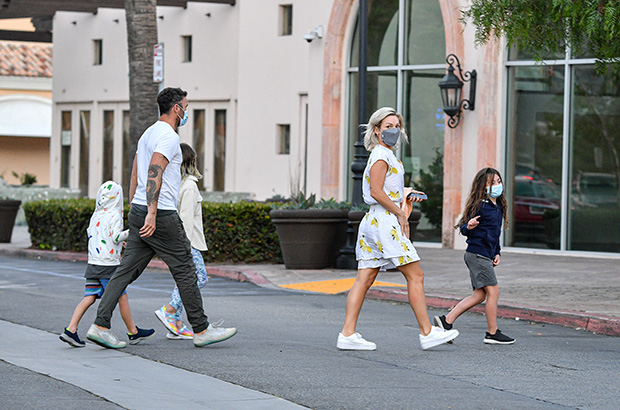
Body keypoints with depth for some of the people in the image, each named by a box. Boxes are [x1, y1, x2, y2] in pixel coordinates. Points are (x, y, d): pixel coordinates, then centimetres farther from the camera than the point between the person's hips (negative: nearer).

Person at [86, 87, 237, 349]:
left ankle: (100, 326, -3)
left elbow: (135, 177, 22)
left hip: (138, 212, 9)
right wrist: (152, 214, -28)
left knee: (127, 271, 5)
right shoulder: (168, 136, -12)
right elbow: (154, 174, -23)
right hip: (162, 215, -9)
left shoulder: (147, 135, 19)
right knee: (185, 271, 0)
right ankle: (201, 330, 7)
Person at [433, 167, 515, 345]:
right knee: (493, 291, -7)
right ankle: (493, 333, 1)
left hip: (486, 255, 9)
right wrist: (469, 227, -34)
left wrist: (497, 253, 17)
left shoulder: (498, 207, 14)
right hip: (477, 254, -9)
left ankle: (446, 320, 12)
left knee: (480, 295, 9)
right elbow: (464, 229, -13)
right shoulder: (479, 206, -13)